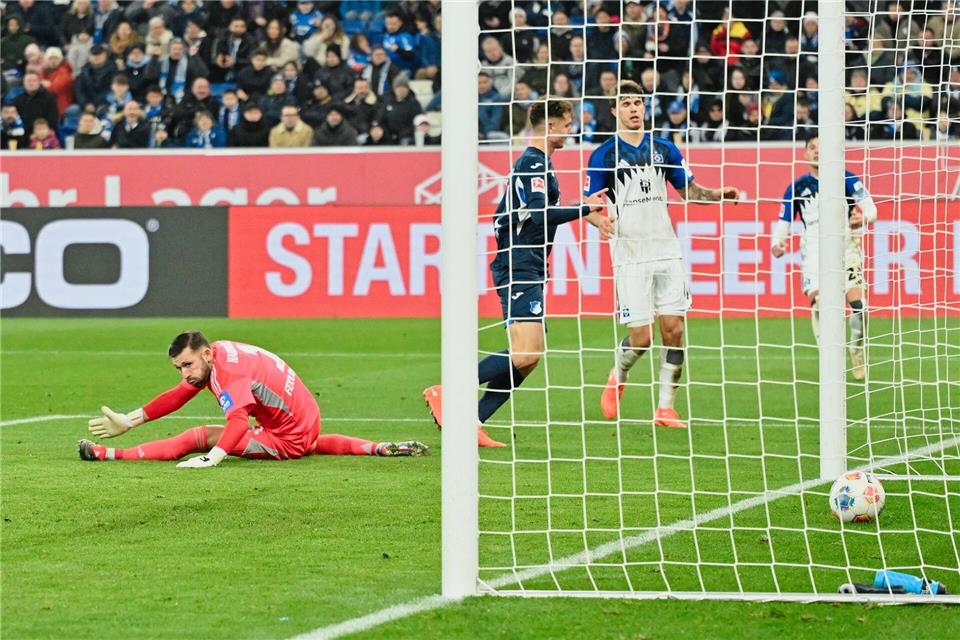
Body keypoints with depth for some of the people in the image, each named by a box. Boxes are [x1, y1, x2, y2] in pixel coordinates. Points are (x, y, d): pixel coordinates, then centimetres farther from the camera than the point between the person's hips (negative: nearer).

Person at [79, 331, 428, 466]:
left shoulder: (229, 371, -26)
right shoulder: (212, 357, 1)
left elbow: (238, 421, -41)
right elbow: (176, 396, 12)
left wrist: (213, 457, -55)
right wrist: (128, 420, 8)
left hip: (289, 440, -9)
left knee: (201, 436, -18)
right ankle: (381, 449, 39)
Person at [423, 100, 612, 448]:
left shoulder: (536, 162, 20)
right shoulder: (533, 163, -11)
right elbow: (540, 214, -23)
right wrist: (585, 209, -17)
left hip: (526, 268, 11)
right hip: (519, 268, -11)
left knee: (528, 358, 6)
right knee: (525, 353, -19)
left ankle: (472, 423, 4)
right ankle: (446, 391, -14)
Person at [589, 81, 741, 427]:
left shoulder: (664, 149, 10)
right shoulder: (604, 155, -2)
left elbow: (689, 191, 18)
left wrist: (718, 194, -2)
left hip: (667, 252, 4)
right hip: (630, 258, -4)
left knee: (674, 330, -3)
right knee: (641, 337, -7)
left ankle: (666, 408, 5)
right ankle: (617, 379, 25)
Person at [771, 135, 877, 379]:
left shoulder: (847, 180, 5)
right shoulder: (798, 187, 11)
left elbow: (870, 208, -2)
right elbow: (784, 222, 13)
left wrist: (862, 217, -25)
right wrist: (778, 242, -7)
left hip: (845, 247, -1)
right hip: (814, 248, 1)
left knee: (857, 302, -13)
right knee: (818, 302, -17)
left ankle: (857, 352, 13)